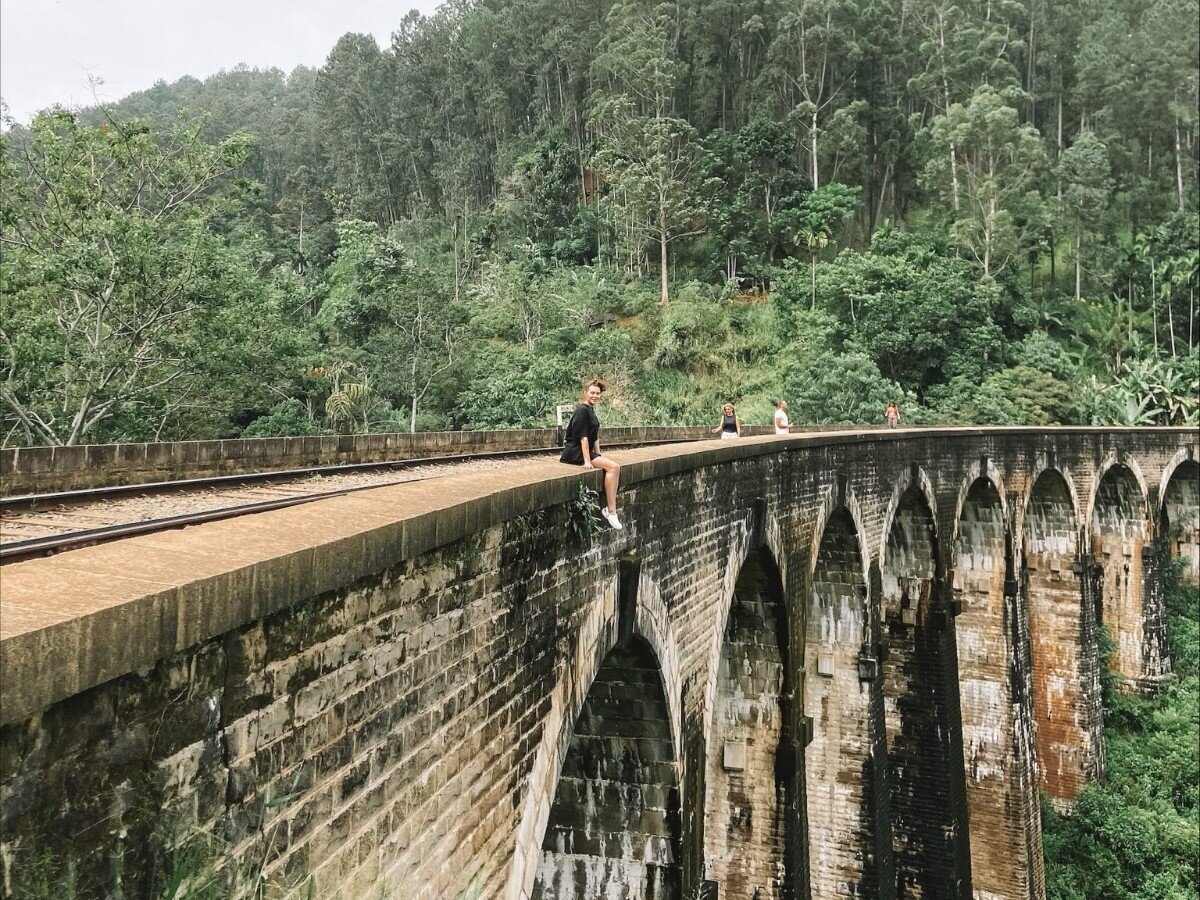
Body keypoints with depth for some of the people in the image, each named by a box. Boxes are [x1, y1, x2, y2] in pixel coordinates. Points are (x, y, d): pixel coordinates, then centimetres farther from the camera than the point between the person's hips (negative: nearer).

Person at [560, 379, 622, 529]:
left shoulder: (591, 410, 16)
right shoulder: (582, 411, -13)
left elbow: (595, 436, 19)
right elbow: (583, 437, -19)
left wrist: (599, 455, 10)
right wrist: (587, 461, -23)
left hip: (584, 451, 9)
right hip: (575, 453, -9)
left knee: (614, 467, -5)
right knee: (613, 467, -20)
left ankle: (609, 509, -8)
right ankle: (611, 511, -19)